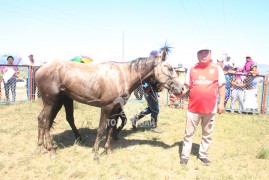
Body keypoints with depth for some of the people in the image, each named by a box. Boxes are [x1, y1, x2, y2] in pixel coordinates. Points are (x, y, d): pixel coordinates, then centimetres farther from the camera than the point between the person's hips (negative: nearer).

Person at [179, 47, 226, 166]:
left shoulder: (217, 69, 1)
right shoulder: (192, 70, 4)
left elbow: (221, 86, 4)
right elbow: (187, 86, 8)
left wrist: (221, 103, -1)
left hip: (210, 108, 0)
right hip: (193, 108, 0)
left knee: (207, 135, 13)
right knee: (188, 133, 8)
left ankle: (203, 155, 30)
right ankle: (185, 155, 21)